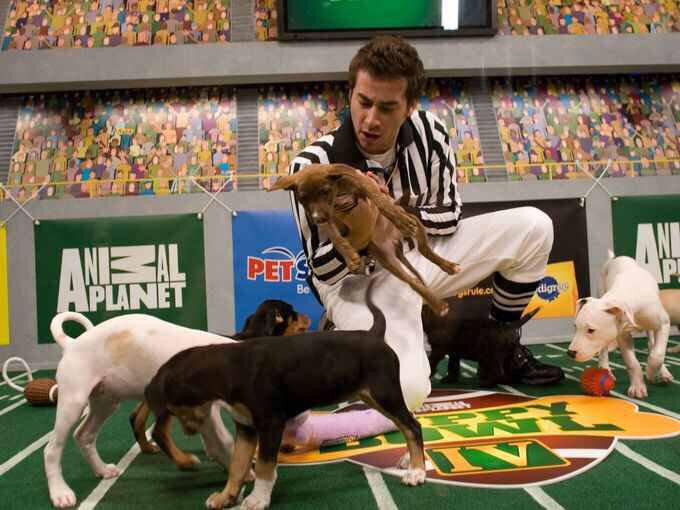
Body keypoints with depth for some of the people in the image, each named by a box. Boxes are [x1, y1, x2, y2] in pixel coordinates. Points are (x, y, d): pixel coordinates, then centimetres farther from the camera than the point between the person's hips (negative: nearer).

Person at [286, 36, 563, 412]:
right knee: (405, 392, -29)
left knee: (533, 227, -5)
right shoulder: (313, 164, -22)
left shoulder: (428, 132, -11)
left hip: (422, 256, 5)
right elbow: (324, 270, -17)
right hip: (357, 282, -5)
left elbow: (450, 216, -2)